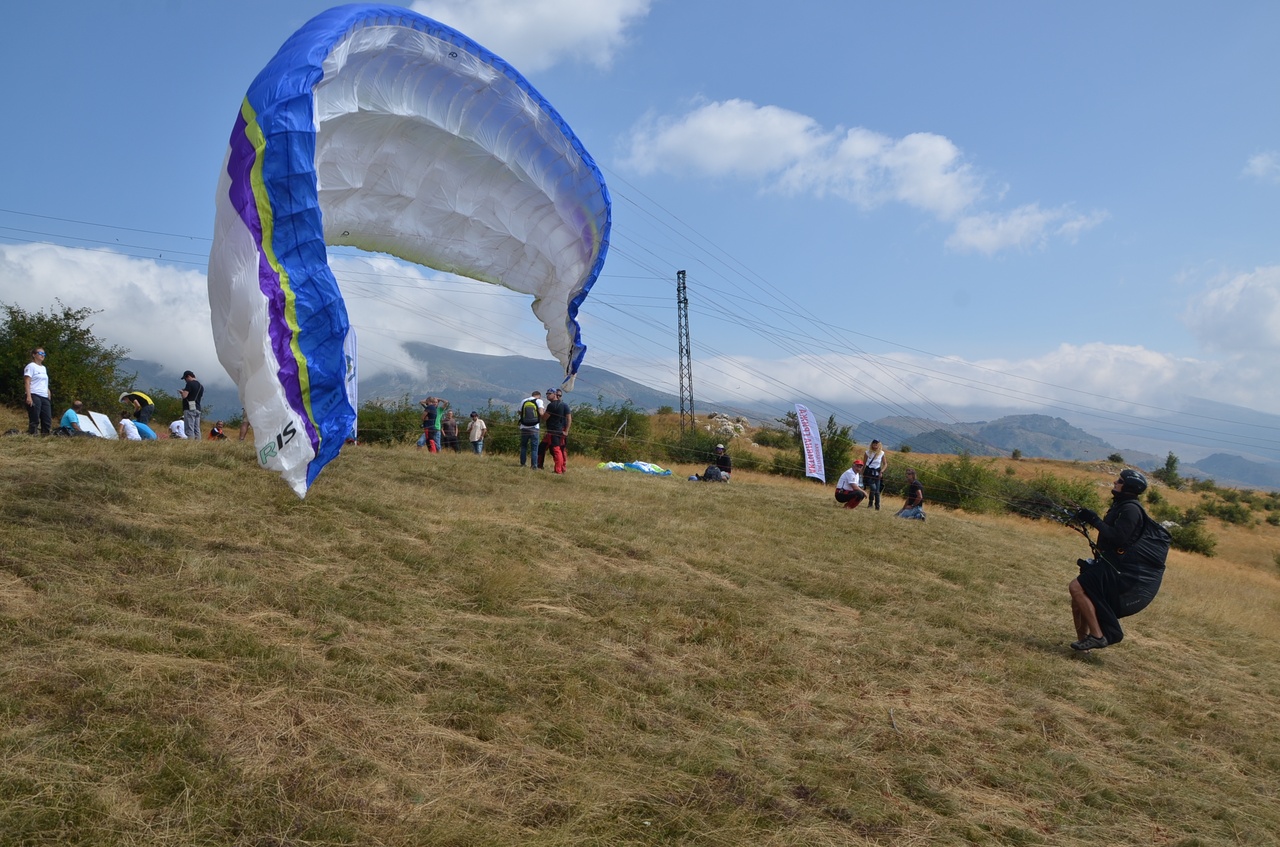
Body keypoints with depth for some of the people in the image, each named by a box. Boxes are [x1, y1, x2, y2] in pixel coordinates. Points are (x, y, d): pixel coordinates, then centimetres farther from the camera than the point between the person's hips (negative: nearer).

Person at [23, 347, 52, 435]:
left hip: (44, 397, 8)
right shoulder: (31, 366, -1)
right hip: (34, 396, -8)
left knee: (48, 420, 3)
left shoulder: (44, 368, 22)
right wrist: (29, 396, -20)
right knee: (34, 420, -10)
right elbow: (27, 382, -10)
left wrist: (49, 397, 18)